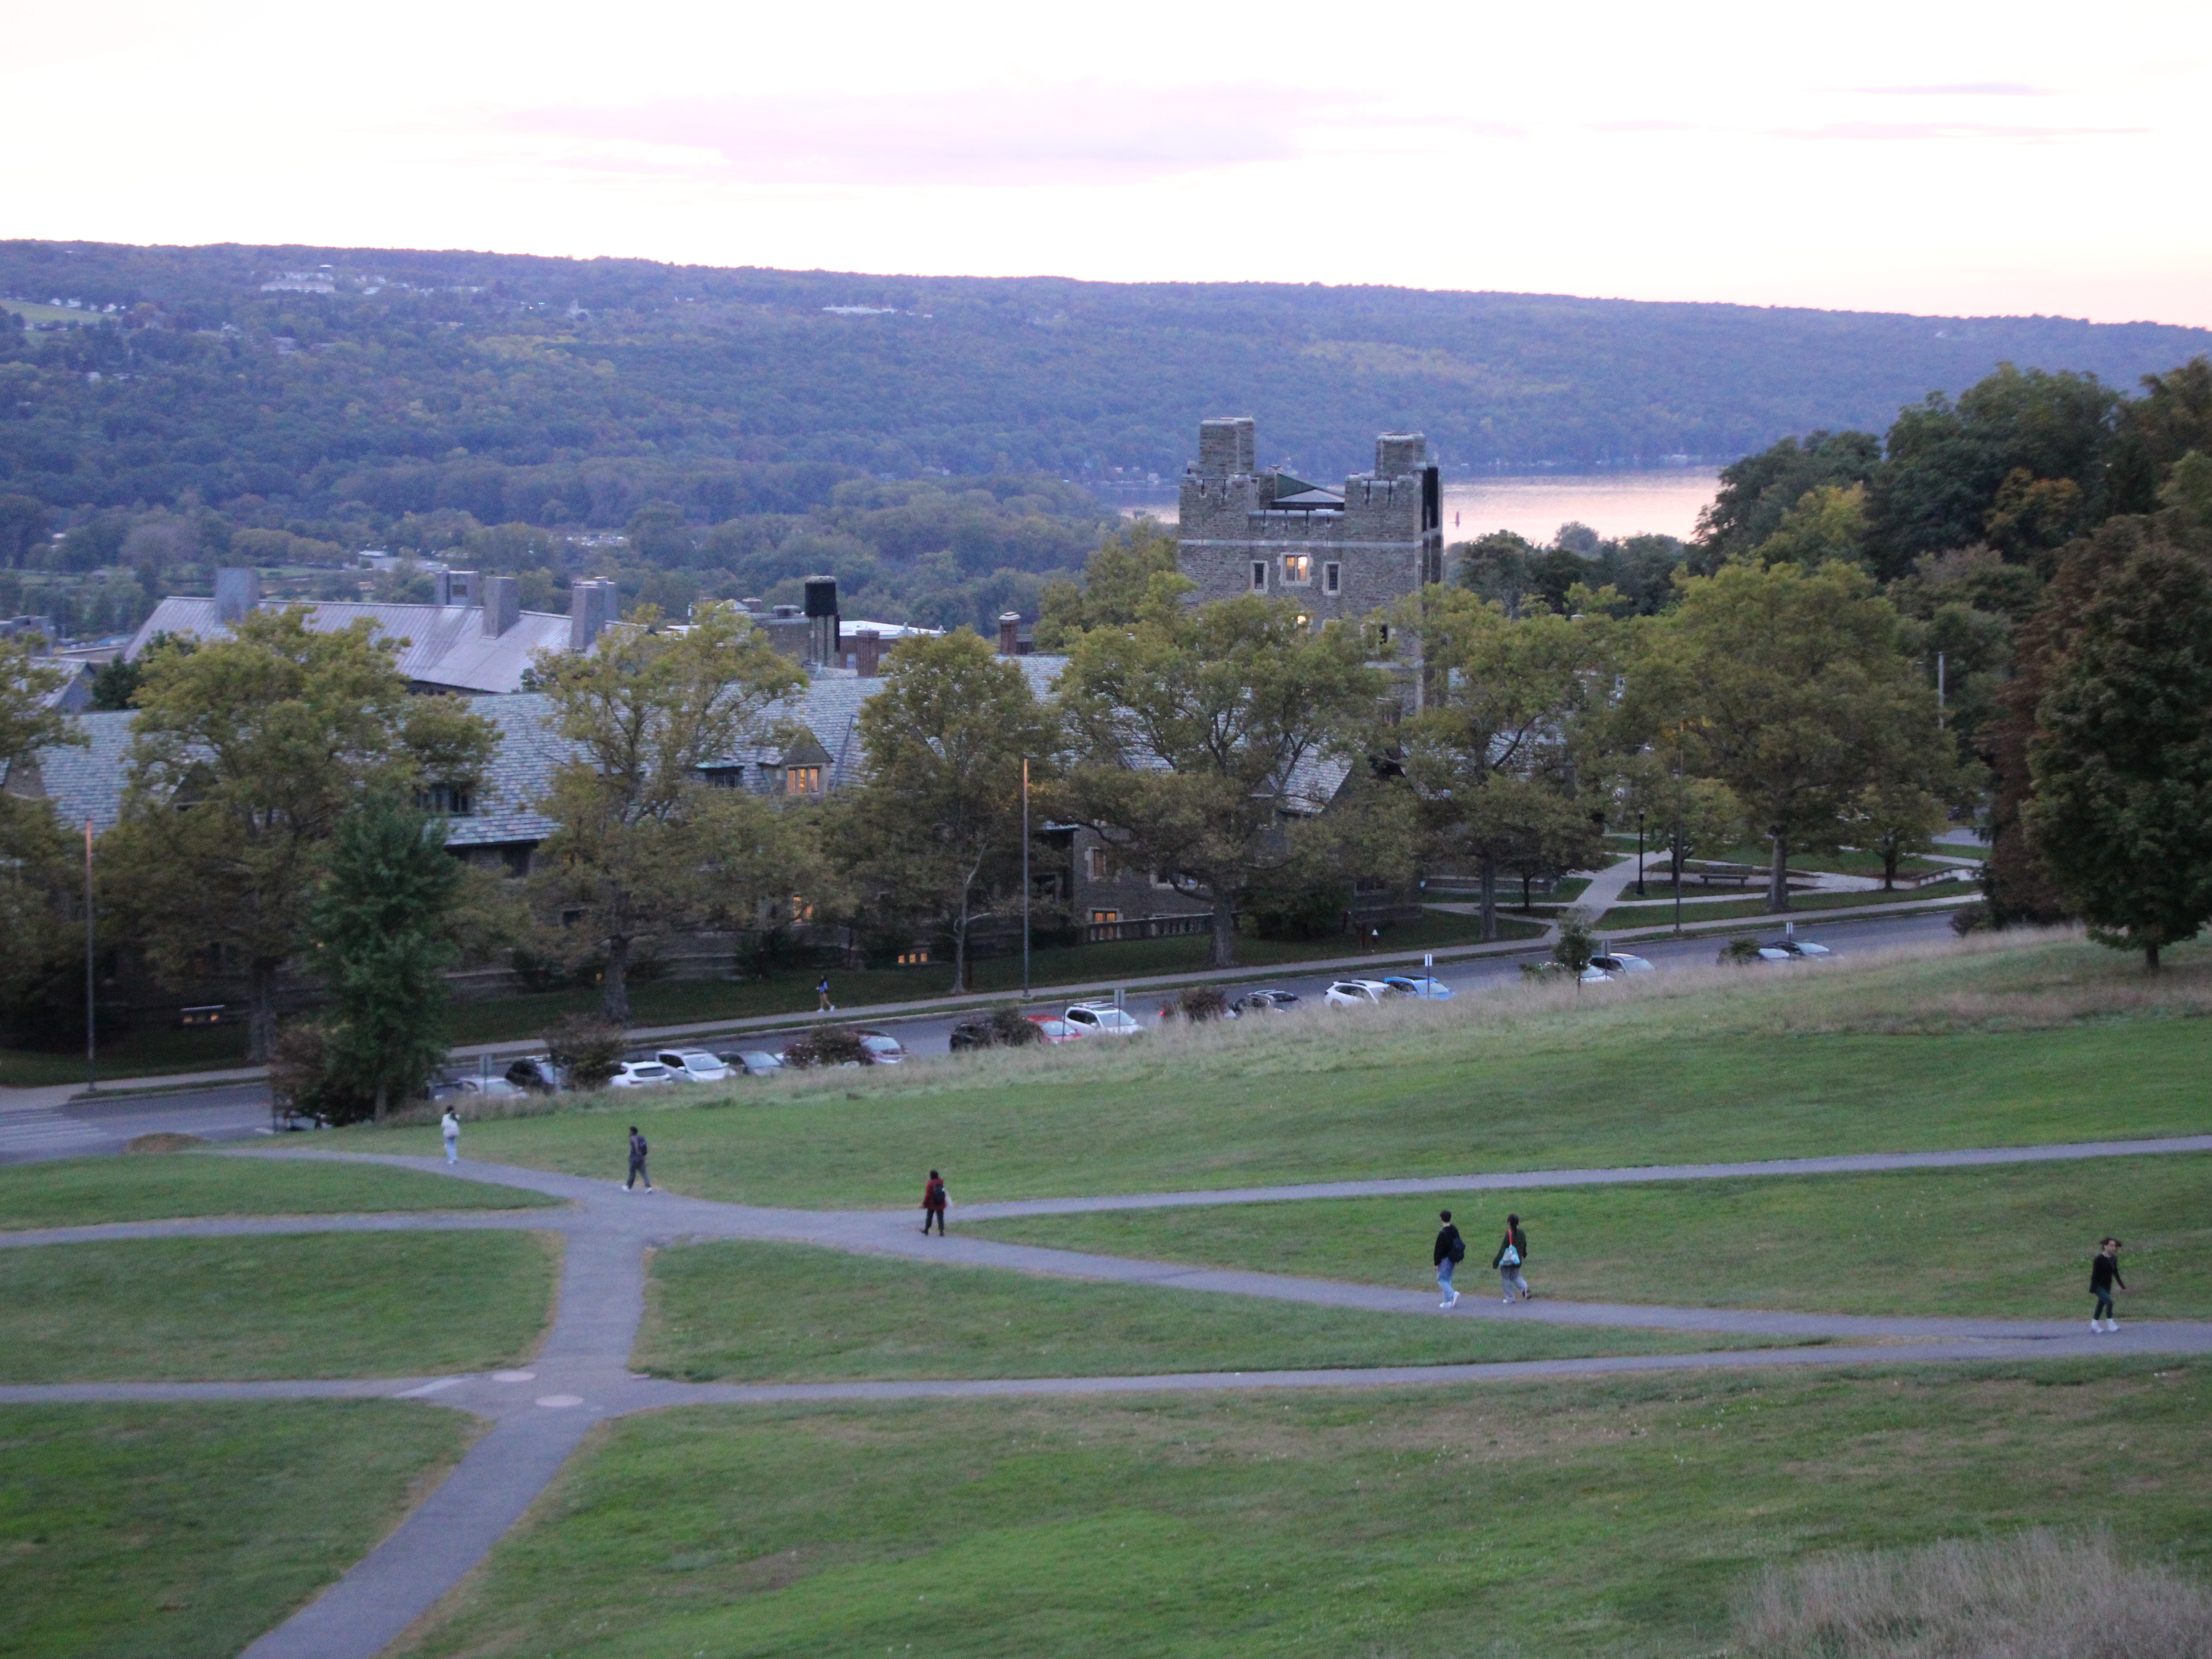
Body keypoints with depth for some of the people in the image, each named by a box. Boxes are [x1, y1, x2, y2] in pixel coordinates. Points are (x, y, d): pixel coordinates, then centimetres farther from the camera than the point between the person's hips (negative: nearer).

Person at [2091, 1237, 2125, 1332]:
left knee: (2101, 1304, 13)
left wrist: (2122, 1286, 16)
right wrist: (2092, 1289, -17)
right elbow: (2094, 1274, -17)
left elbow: (2116, 1273, 14)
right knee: (2109, 1302, -21)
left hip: (2107, 1286, 7)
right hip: (2099, 1286, -7)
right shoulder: (2100, 1259, -19)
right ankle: (2110, 1323, -13)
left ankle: (2094, 1324, 24)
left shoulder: (2113, 1259, 2)